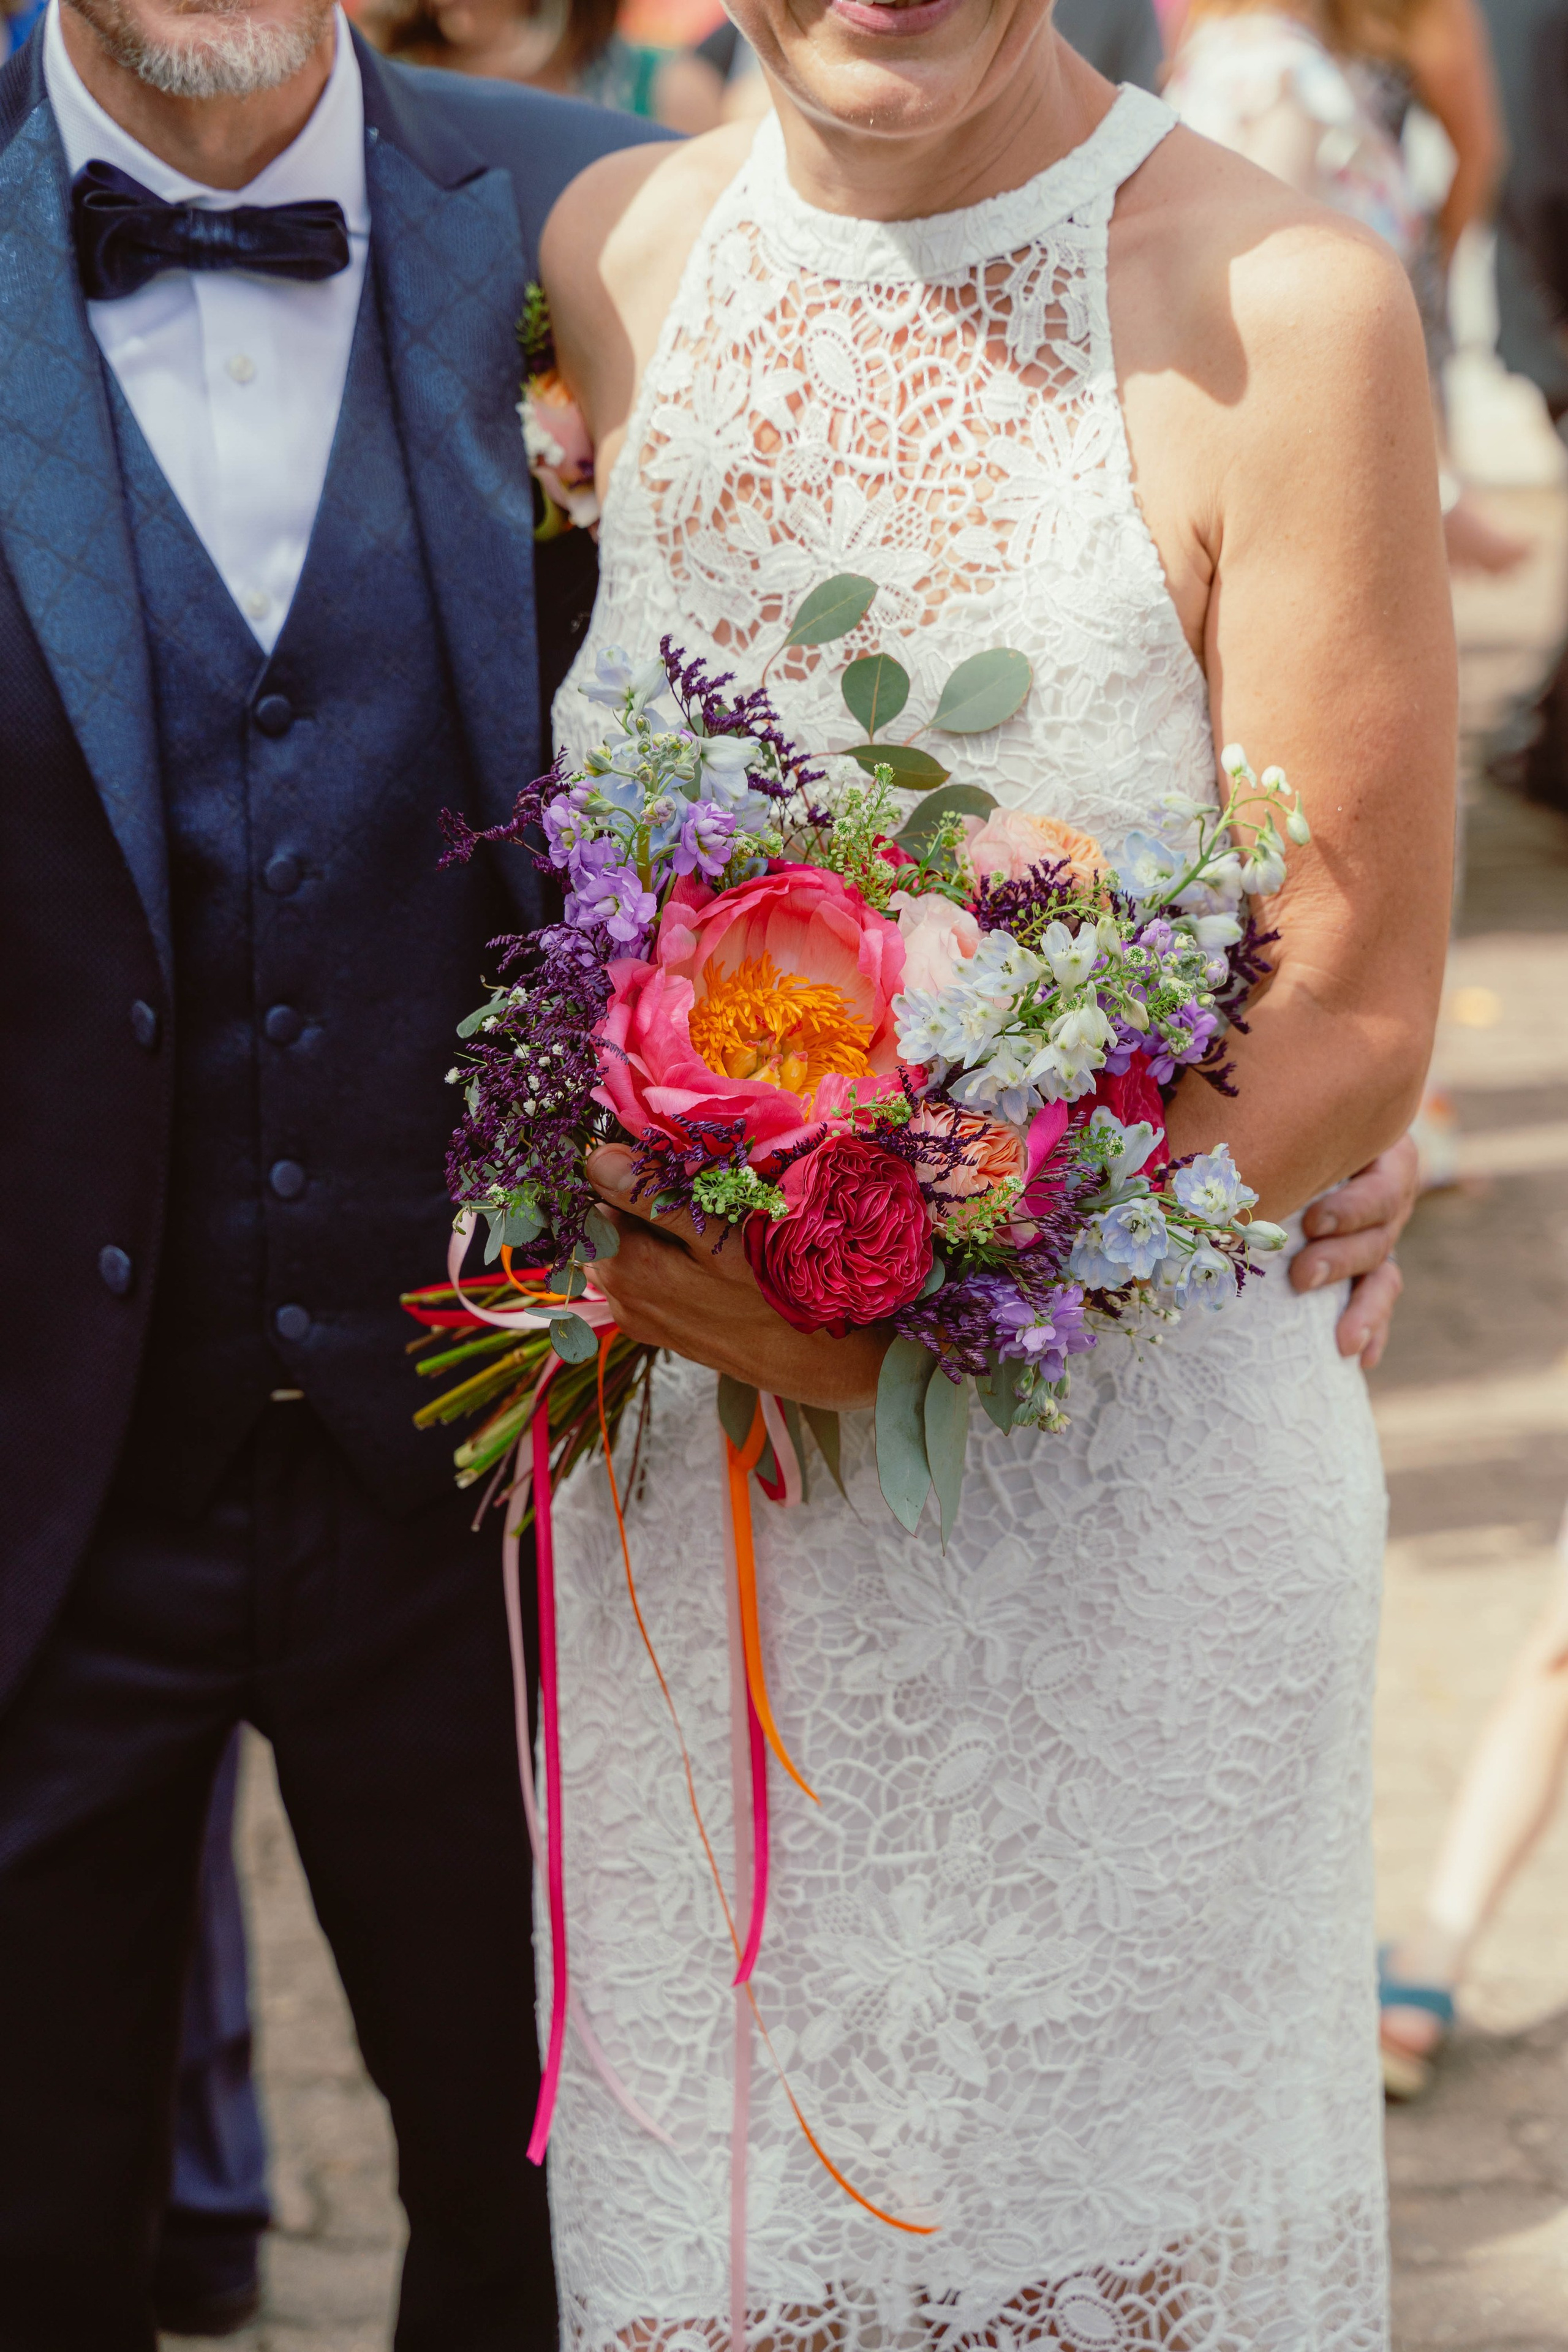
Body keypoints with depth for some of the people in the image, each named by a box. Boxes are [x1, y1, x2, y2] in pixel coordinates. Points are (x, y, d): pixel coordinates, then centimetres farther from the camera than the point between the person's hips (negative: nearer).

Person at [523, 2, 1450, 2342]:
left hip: (1130, 1503, -4)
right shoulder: (607, 255, 1)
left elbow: (1354, 1026, -12)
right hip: (673, 1510, 4)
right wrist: (584, 1195, 0)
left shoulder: (1282, 308, -14)